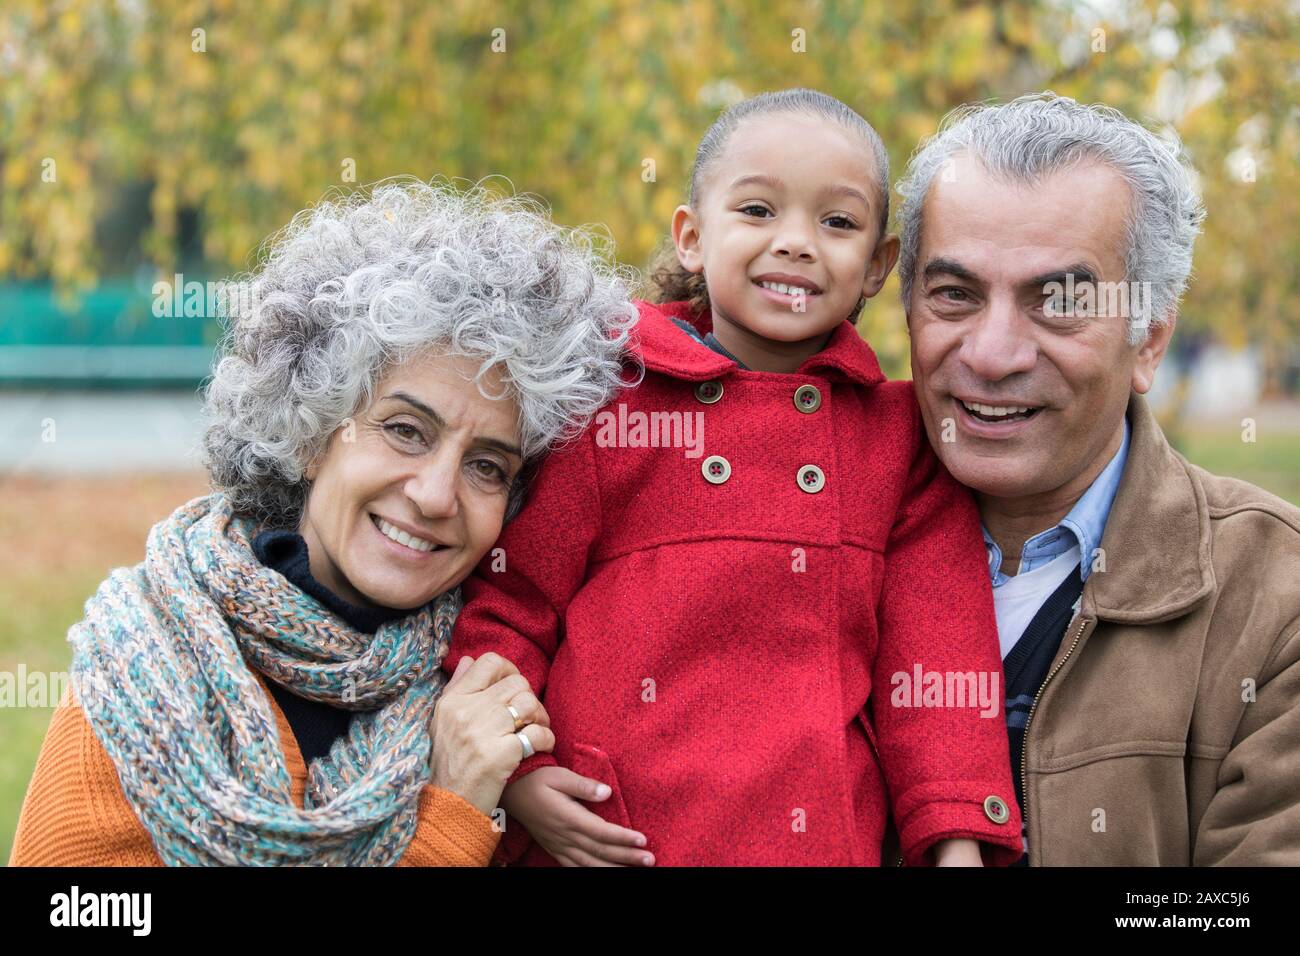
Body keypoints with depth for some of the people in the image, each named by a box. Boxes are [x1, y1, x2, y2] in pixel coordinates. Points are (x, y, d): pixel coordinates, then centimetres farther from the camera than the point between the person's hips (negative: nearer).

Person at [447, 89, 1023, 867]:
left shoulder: (900, 434, 6)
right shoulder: (608, 403, -2)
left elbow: (935, 646, 3)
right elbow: (504, 604, 1)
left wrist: (958, 837, -5)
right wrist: (511, 772, -11)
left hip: (831, 838, 2)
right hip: (617, 843, -2)